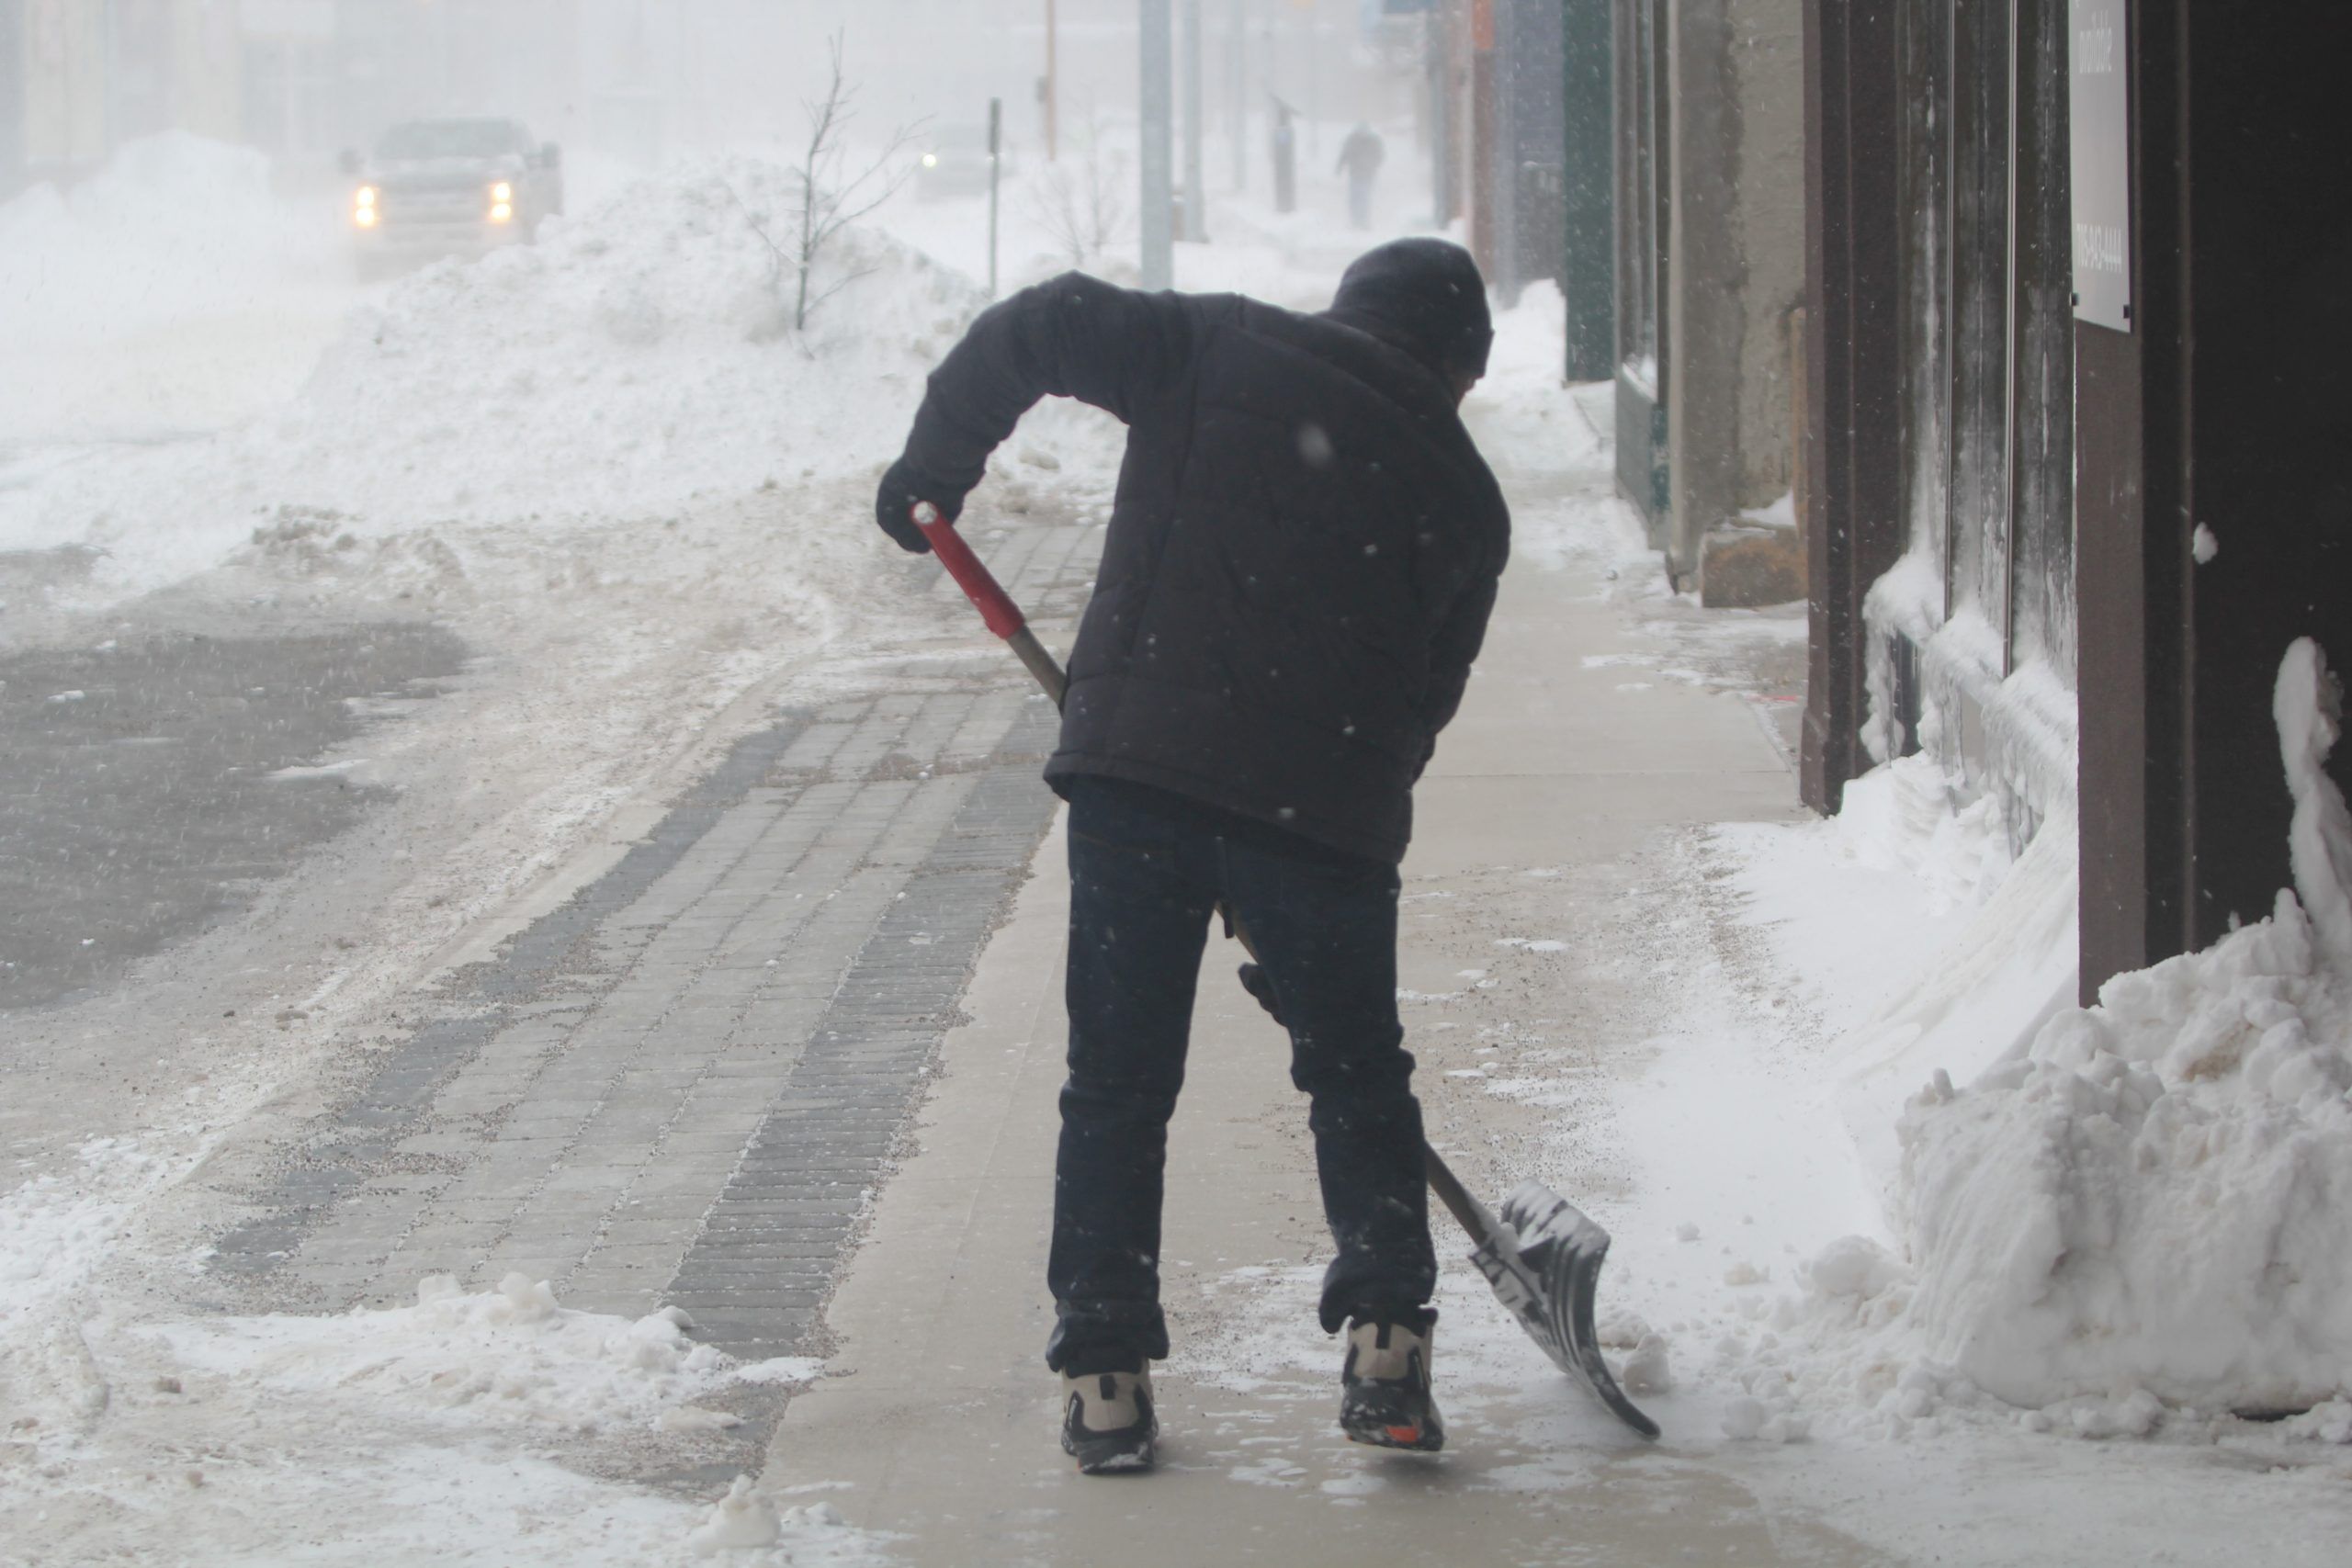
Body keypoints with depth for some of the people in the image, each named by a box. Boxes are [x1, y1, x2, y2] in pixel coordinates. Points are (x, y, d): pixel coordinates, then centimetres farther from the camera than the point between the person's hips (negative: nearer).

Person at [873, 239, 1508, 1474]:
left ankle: (1103, 1374, 8)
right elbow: (1423, 699, 15)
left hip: (1138, 765, 0)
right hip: (1325, 804, 0)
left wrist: (933, 466, 18)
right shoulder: (1463, 501, 13)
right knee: (1357, 1079, 16)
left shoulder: (1222, 351, 11)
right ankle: (1386, 1346, 6)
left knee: (1118, 1081, 9)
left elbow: (1033, 330, 3)